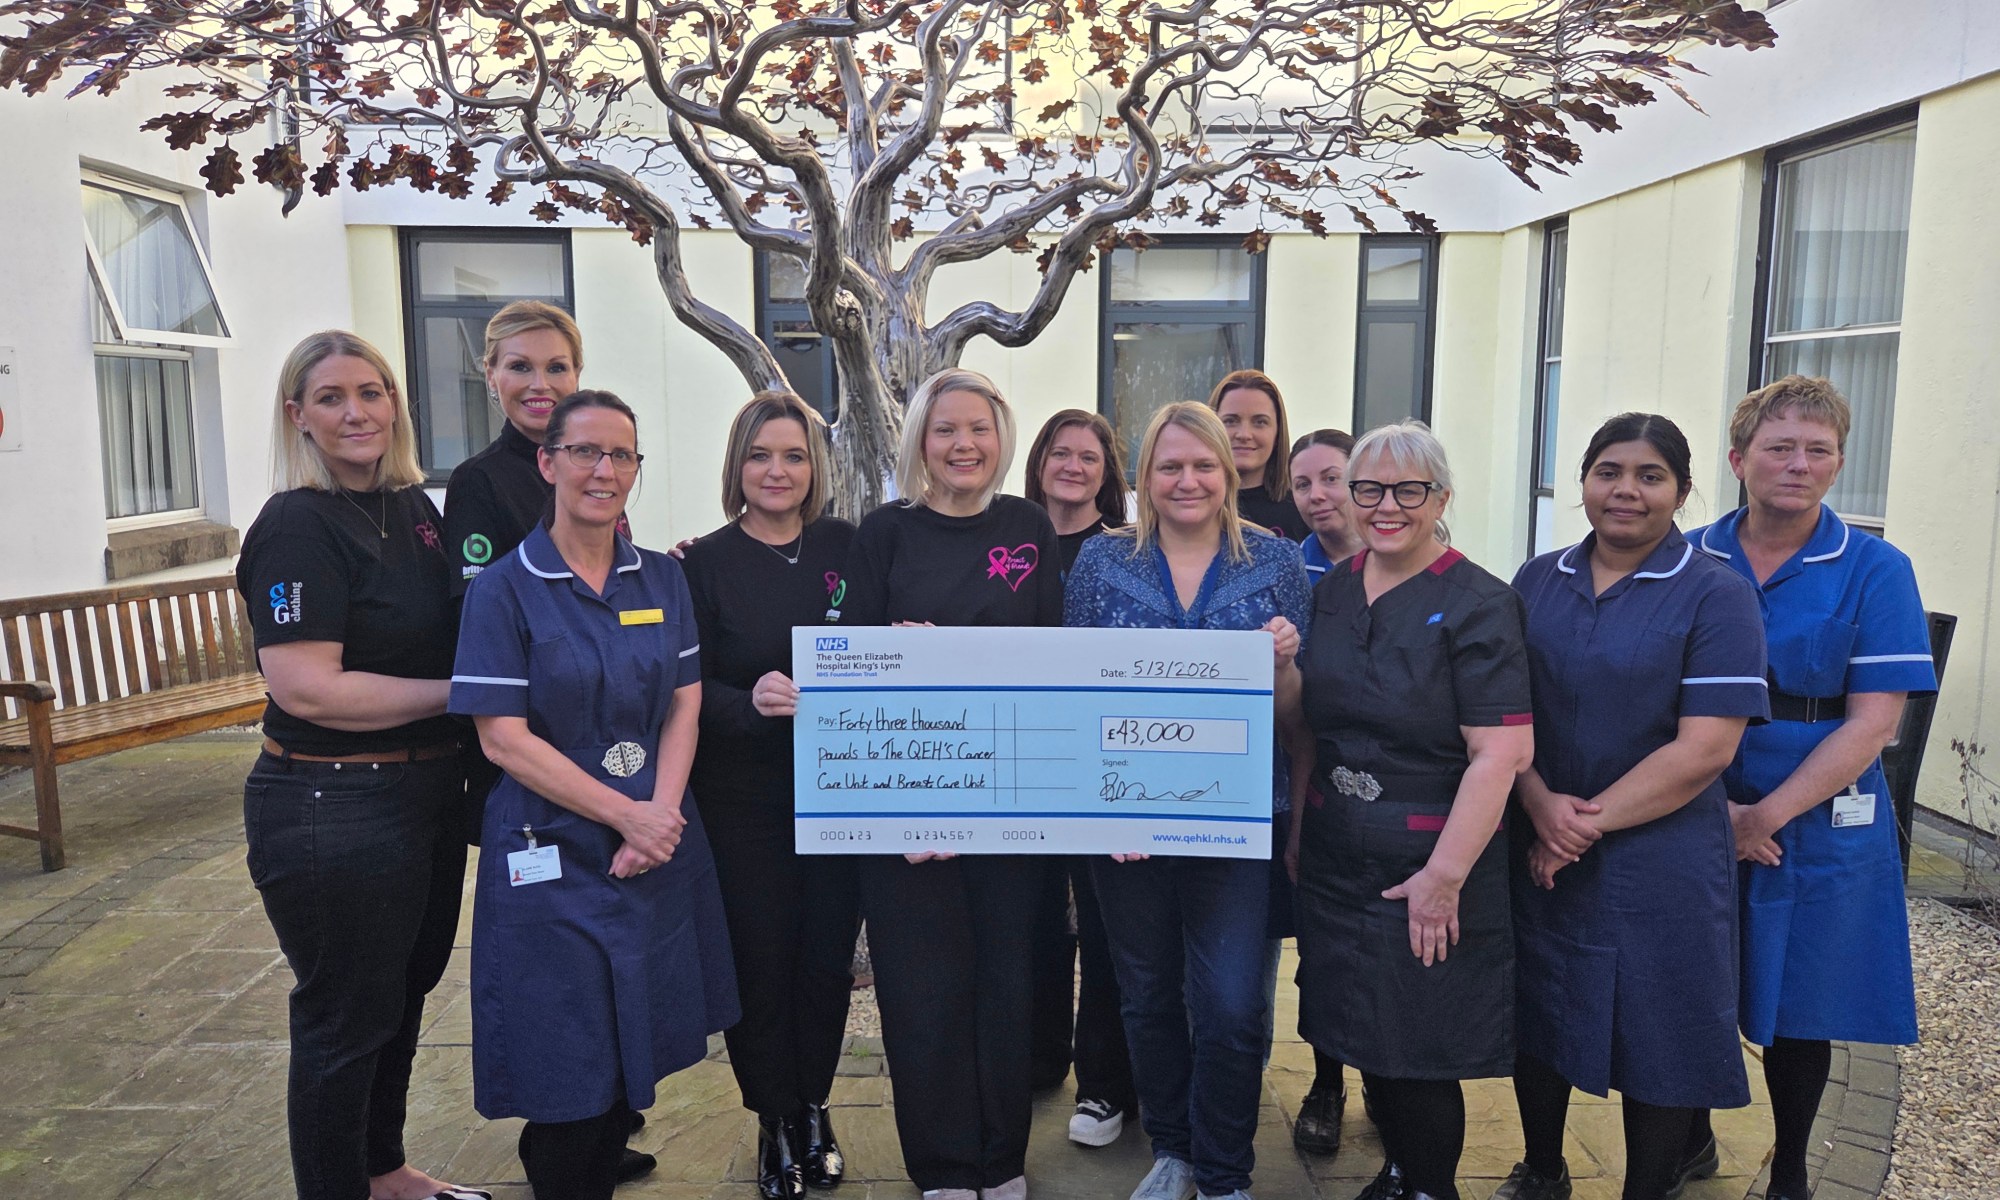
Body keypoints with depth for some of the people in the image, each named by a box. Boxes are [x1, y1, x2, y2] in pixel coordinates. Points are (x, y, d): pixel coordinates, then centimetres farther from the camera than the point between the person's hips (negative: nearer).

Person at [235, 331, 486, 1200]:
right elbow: (306, 689, -24)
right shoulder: (298, 527, -17)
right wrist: (458, 693, -18)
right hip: (332, 810, -8)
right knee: (347, 1019, 7)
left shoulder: (414, 507, 7)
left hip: (428, 793, 8)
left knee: (405, 992, 22)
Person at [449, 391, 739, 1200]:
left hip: (659, 852, 4)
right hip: (555, 858, -4)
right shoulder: (505, 588, -8)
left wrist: (662, 814, -12)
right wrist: (625, 815, -15)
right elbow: (502, 737, -12)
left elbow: (683, 708, 4)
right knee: (569, 1072, 5)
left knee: (640, 1054, 14)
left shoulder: (662, 580, 5)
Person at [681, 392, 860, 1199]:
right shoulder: (705, 564, -3)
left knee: (827, 958, 8)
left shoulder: (847, 548, 3)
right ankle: (774, 1123, 27)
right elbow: (688, 693, -5)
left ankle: (814, 1110, 31)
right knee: (760, 960, 6)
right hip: (744, 802, -1)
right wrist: (749, 702, -25)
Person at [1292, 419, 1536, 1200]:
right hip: (1335, 858, 6)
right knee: (1365, 1038, 17)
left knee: (1419, 1053, 5)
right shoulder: (1332, 592, 6)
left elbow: (1500, 753, -18)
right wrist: (1296, 829, 8)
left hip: (1426, 866, -5)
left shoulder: (1477, 604, -13)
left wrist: (1444, 875, -20)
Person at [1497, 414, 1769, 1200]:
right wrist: (1540, 806, -13)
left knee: (1658, 1038, 8)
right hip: (1539, 854, 4)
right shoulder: (1538, 582, 5)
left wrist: (1593, 819, -16)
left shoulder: (1716, 596, -8)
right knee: (1536, 1017, 16)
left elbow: (1705, 747, -15)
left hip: (1660, 862, -4)